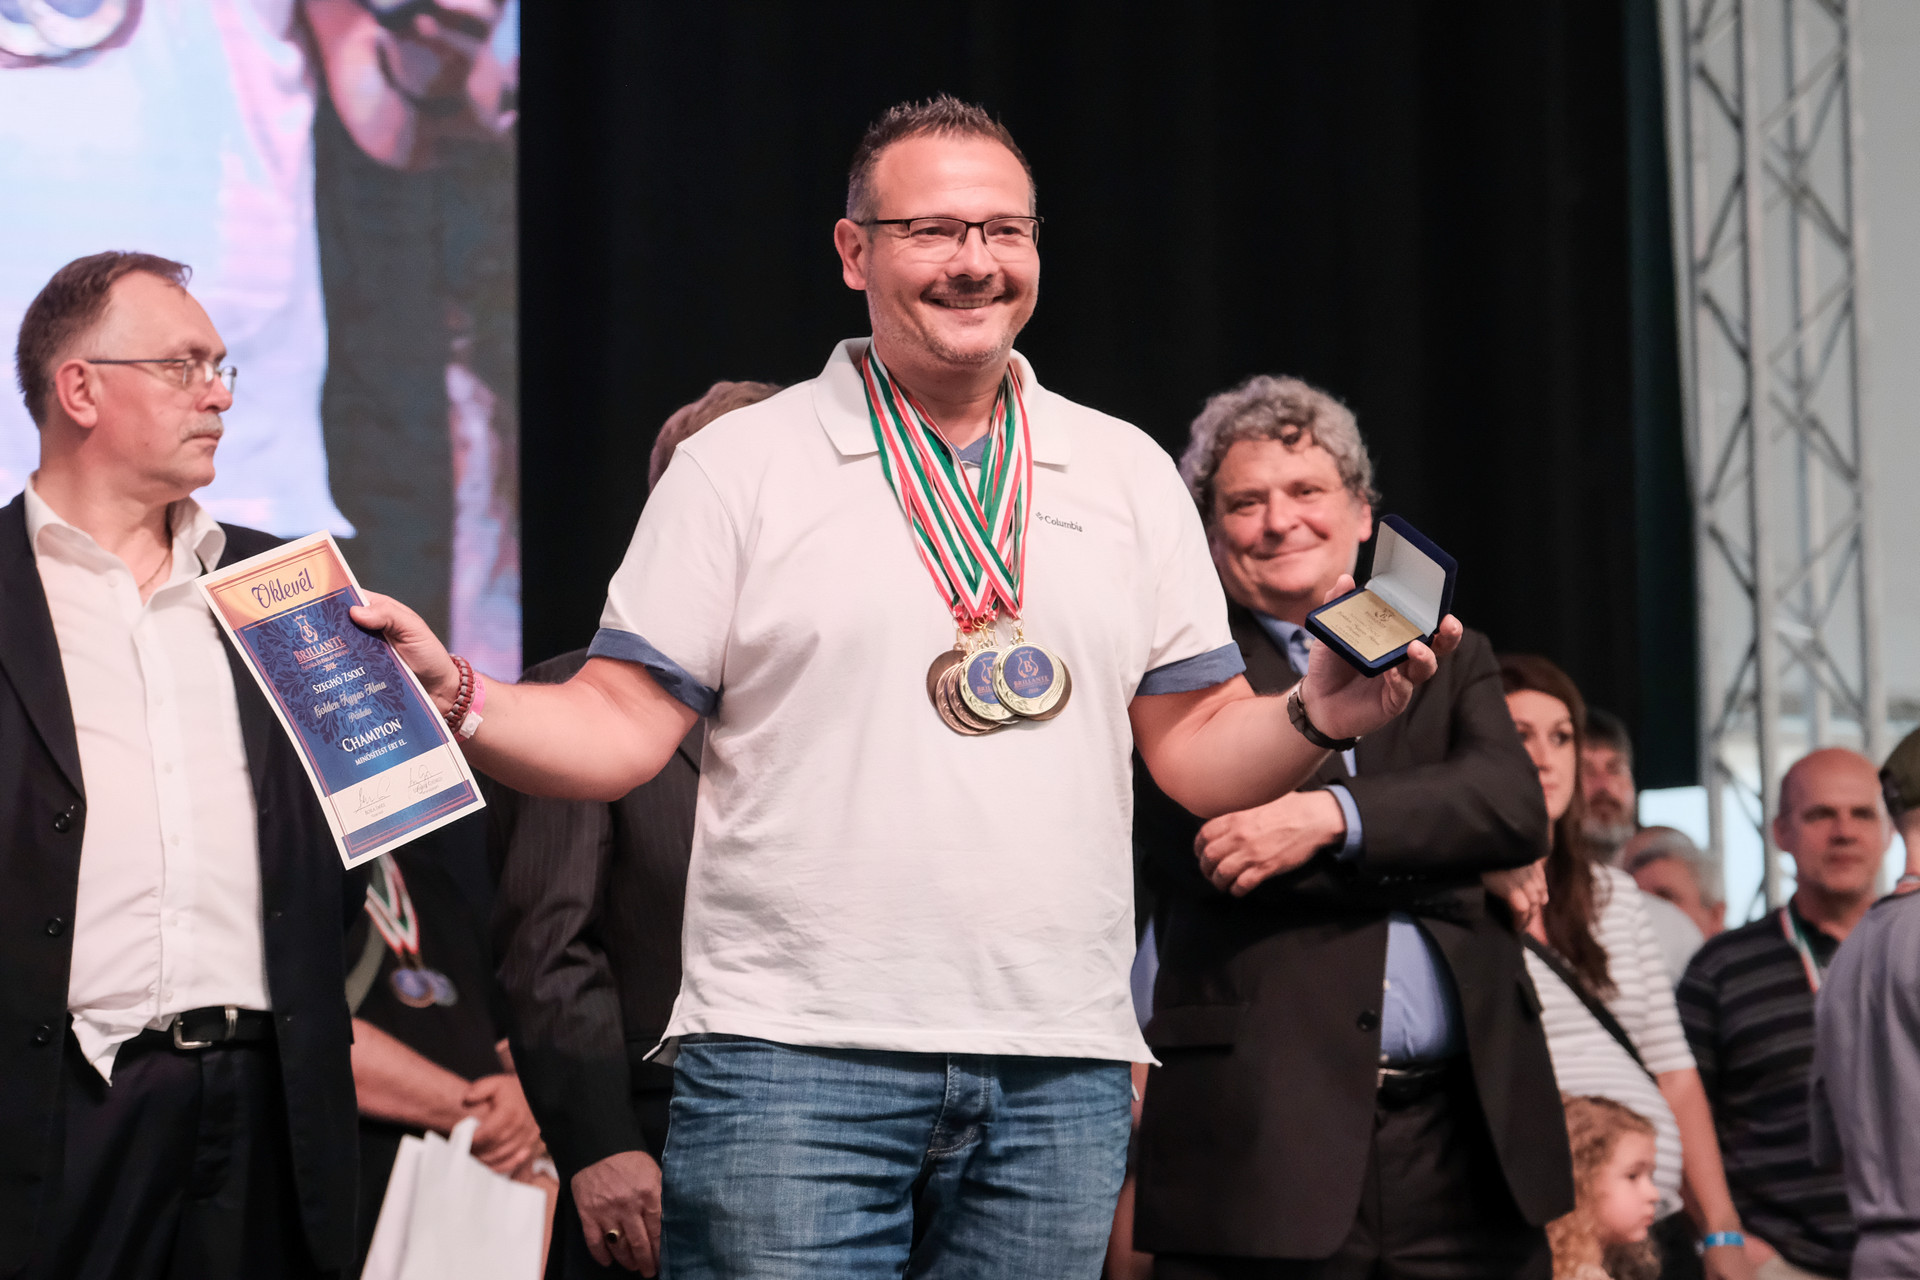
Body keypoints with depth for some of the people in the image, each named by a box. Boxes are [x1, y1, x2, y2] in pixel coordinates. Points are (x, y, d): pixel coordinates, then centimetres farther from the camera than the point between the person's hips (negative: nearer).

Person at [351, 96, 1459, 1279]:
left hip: (1061, 1065, 3)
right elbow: (619, 735, 1)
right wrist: (452, 695, -17)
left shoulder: (1127, 473, 13)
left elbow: (1198, 749, 12)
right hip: (797, 1049, -3)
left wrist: (1319, 716, -8)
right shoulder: (739, 466, 4)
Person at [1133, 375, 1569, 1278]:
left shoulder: (1445, 656, 18)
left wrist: (1334, 816, -17)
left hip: (1461, 1136, 4)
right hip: (1264, 1135, -3)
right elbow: (1208, 848, -10)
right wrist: (1426, 851, -4)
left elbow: (1515, 807, -1)